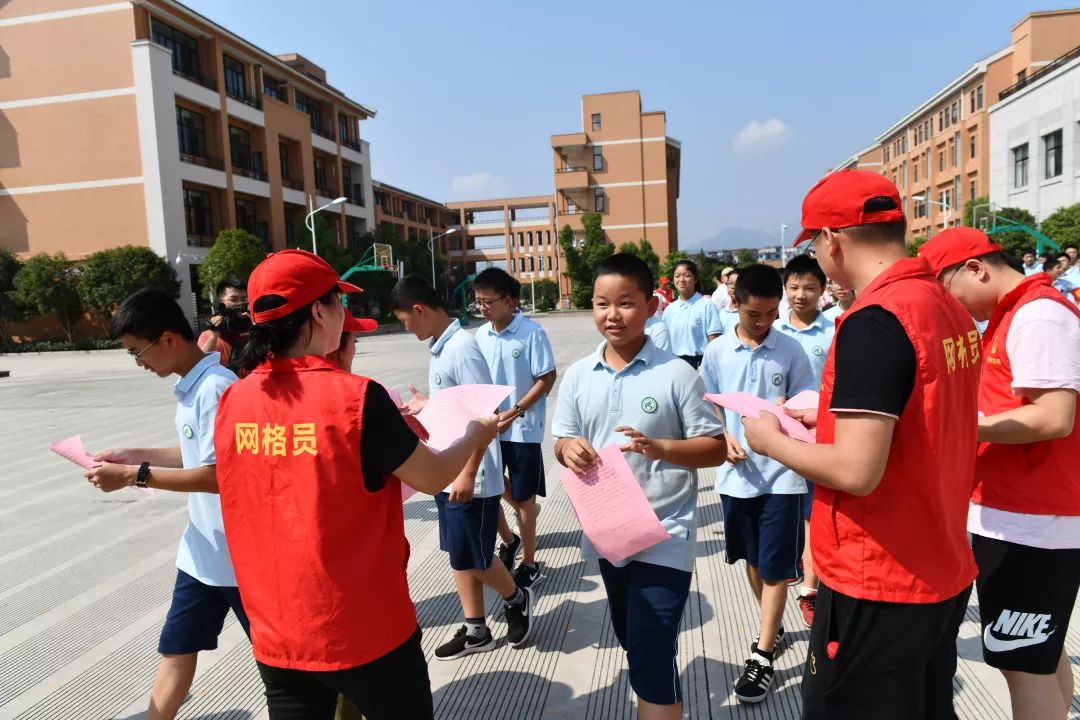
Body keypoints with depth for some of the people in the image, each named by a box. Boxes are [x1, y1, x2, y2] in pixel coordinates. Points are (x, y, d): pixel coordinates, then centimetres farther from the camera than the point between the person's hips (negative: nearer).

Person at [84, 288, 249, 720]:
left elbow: (218, 473, -25)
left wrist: (133, 476, -20)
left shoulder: (216, 389, -24)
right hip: (202, 548, 9)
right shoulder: (190, 387, 6)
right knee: (176, 646, 19)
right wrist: (133, 455, 10)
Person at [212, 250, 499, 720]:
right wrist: (476, 435, 10)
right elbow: (433, 478, -9)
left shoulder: (233, 403, -4)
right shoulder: (356, 397, -21)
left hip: (275, 635, 4)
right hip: (362, 630, -4)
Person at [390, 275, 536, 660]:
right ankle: (475, 630, 29)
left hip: (470, 476, -9)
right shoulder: (439, 346, 8)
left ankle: (517, 600, 31)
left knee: (472, 558, 5)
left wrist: (468, 474, -23)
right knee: (458, 555, 15)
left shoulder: (461, 348, -20)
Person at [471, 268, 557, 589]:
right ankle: (508, 540, 35)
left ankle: (529, 563, 24)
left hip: (522, 428, -5)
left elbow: (547, 379, -13)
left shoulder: (532, 333, -14)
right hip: (489, 426, 5)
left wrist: (513, 412, -18)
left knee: (523, 497, 6)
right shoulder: (481, 335, 2)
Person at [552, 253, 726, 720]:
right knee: (634, 646, 25)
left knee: (652, 662, -5)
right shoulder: (578, 375, -1)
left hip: (663, 537, -5)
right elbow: (561, 440, 6)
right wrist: (569, 448, -18)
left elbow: (716, 448, -10)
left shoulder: (676, 374, -13)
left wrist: (660, 447, -27)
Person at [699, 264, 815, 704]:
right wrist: (725, 438, -10)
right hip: (738, 472, 3)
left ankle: (762, 656, 14)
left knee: (775, 567, 2)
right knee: (752, 561, 18)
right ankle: (772, 627, 40)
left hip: (781, 472, -2)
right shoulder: (717, 352, 0)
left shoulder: (790, 350, -4)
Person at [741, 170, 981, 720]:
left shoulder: (873, 321, -24)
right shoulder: (951, 309, 4)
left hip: (876, 587, -9)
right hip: (943, 572, 9)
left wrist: (772, 441, -11)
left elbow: (857, 471, -26)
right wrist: (835, 417, 15)